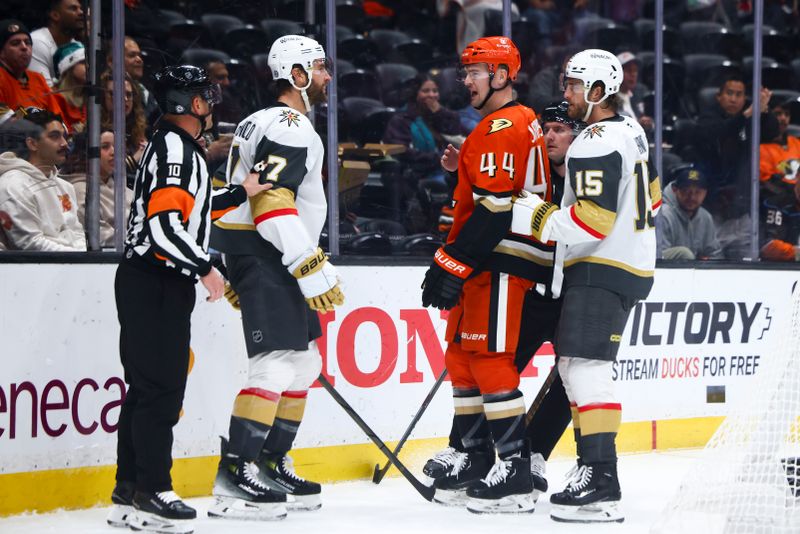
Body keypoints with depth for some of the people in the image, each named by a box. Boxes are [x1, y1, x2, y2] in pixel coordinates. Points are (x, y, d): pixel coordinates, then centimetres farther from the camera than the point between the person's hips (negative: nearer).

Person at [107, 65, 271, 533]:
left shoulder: (179, 147, 18)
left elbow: (189, 208, 25)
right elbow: (164, 221, -23)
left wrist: (239, 194, 28)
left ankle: (130, 493, 14)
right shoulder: (175, 147, -14)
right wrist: (204, 268, -18)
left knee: (148, 386, 11)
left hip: (156, 284, 11)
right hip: (155, 283, -11)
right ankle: (152, 493, -9)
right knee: (161, 386, -10)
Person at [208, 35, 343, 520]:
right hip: (262, 256, -11)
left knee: (304, 364, 14)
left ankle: (272, 464, 18)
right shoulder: (288, 126, -13)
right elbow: (273, 203, -23)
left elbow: (254, 197, 25)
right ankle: (235, 474, -19)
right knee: (278, 364, -17)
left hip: (272, 260, 11)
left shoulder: (277, 123, 22)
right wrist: (314, 269, -24)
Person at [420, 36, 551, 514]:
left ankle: (515, 474, -12)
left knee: (489, 359, -12)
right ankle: (478, 463, 19)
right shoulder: (521, 124, 20)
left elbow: (496, 207, -21)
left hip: (503, 263, -11)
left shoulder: (504, 127, -14)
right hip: (486, 264, 11)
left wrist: (453, 264, -21)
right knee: (464, 358, 14)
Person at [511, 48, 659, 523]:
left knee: (586, 367, -16)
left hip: (602, 272, -11)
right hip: (631, 262, 11)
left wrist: (534, 218, -19)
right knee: (574, 365, 16)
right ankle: (592, 466, 19)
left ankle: (602, 487, -23)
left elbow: (592, 222, -25)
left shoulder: (596, 145, -18)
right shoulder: (630, 130, 14)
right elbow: (649, 197, 25)